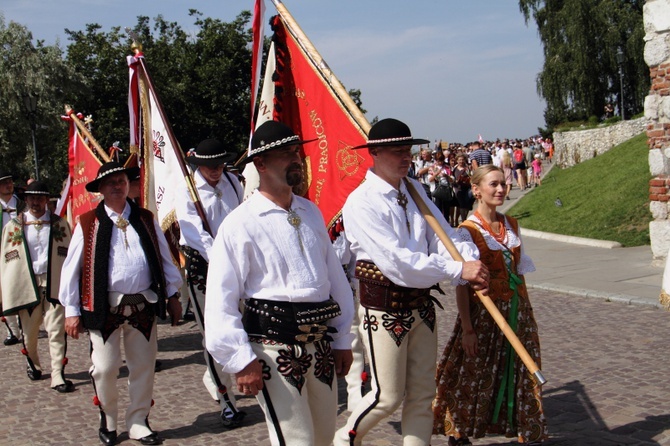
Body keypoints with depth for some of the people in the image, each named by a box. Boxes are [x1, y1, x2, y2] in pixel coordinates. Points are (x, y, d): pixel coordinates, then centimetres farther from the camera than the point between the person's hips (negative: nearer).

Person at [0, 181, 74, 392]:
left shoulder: (60, 224, 6)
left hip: (54, 284, -1)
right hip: (26, 285, 1)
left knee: (56, 331, -7)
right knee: (29, 333, 13)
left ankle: (58, 377, -5)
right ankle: (33, 364, 39)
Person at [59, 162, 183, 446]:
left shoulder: (146, 220, 9)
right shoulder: (88, 223, -1)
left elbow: (164, 259, 14)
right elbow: (72, 268, 1)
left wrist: (172, 294, 11)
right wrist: (71, 310, -2)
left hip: (143, 306, 3)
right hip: (104, 308, -3)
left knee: (144, 366, 8)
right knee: (105, 368, 0)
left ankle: (138, 423, 24)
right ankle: (108, 420, 23)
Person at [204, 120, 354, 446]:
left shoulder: (311, 213, 10)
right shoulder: (240, 224, -10)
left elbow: (335, 276, 15)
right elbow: (220, 302, -11)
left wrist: (342, 340, 13)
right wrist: (241, 360, -14)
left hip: (321, 346, 7)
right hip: (274, 348, -6)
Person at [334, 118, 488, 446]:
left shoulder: (414, 190, 6)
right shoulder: (361, 202, -17)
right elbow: (397, 262, -25)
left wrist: (472, 262, -20)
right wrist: (458, 270, -24)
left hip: (421, 305, 7)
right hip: (384, 310, -7)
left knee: (422, 393, 12)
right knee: (388, 396, 4)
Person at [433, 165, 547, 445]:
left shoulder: (511, 225, 8)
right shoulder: (468, 231, -10)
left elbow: (520, 271, 14)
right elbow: (461, 284, -12)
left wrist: (527, 313, 11)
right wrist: (467, 328, -15)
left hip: (517, 311, 5)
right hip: (484, 313, -5)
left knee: (521, 378, 9)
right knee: (474, 379, 4)